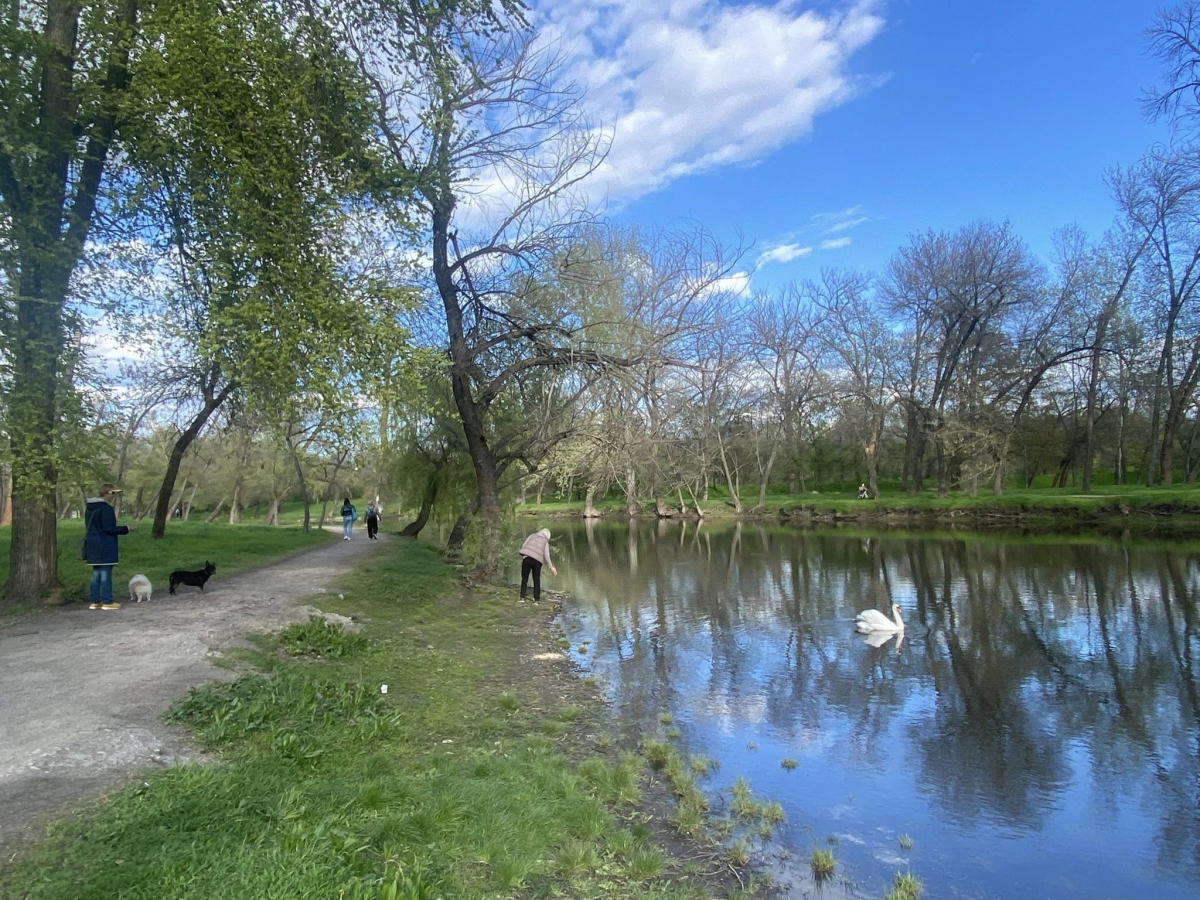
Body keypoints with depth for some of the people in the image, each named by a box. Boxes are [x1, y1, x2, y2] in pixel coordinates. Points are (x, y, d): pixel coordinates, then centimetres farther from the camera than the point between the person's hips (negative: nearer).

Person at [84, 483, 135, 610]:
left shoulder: (89, 508, 12)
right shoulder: (106, 508, -17)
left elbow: (91, 527, 19)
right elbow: (109, 529, -19)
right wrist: (127, 528, -11)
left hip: (93, 546, 9)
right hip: (105, 547, -9)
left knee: (96, 574, 13)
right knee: (105, 573, -4)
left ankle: (95, 601, 17)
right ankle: (107, 602, -1)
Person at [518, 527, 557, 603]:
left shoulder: (532, 536, 16)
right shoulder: (545, 542, 11)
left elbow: (523, 546, 9)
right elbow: (546, 556, 4)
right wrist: (551, 567, 11)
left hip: (526, 558, 1)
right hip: (537, 561, -1)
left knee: (524, 579, 11)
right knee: (536, 580, 13)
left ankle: (522, 597, 3)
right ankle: (537, 599, 11)